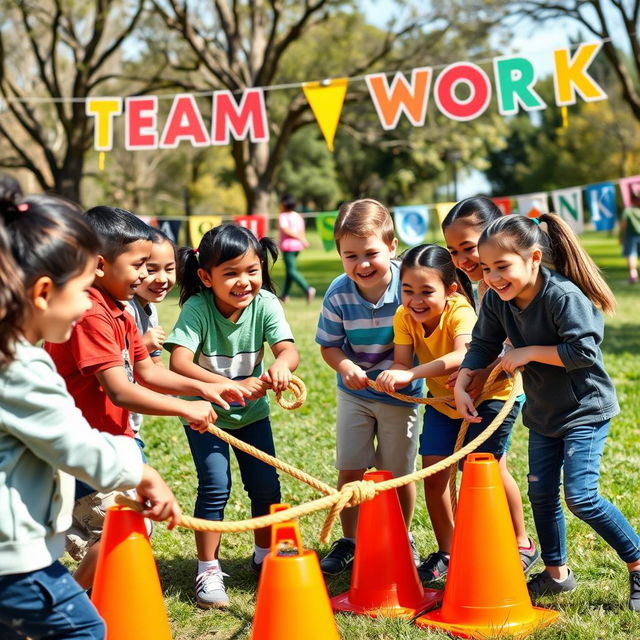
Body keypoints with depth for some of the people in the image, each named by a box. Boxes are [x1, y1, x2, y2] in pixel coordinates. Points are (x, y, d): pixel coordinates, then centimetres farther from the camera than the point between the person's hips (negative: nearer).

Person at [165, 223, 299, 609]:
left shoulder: (264, 303, -19)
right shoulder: (197, 309, -27)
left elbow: (289, 349, -30)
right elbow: (179, 363, -39)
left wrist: (281, 365, -55)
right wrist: (229, 386, -53)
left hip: (252, 411, 3)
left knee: (266, 486, 5)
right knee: (215, 486, -12)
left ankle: (265, 556, 28)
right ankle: (209, 569, 5)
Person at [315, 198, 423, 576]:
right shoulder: (338, 295, -18)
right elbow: (328, 345, -6)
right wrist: (346, 366, -26)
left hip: (400, 392, -1)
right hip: (355, 392, 2)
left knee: (398, 474, 11)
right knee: (350, 470, 6)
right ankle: (349, 543, 25)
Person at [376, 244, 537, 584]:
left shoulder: (460, 313, -35)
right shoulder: (405, 317, -18)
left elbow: (464, 356, -53)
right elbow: (402, 362, -23)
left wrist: (412, 374, -64)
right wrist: (395, 377, -48)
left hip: (489, 394, -5)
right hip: (442, 400, 5)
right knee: (433, 470, -2)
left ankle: (522, 544, 18)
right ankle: (446, 552, 13)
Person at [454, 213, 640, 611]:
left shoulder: (564, 296, -26)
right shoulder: (497, 301, -5)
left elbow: (584, 351, -30)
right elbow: (483, 345, 4)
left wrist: (530, 352, -25)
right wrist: (462, 383, -8)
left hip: (586, 410, -8)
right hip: (543, 412, 8)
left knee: (580, 496, -13)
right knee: (541, 493, 12)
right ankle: (557, 573, 29)